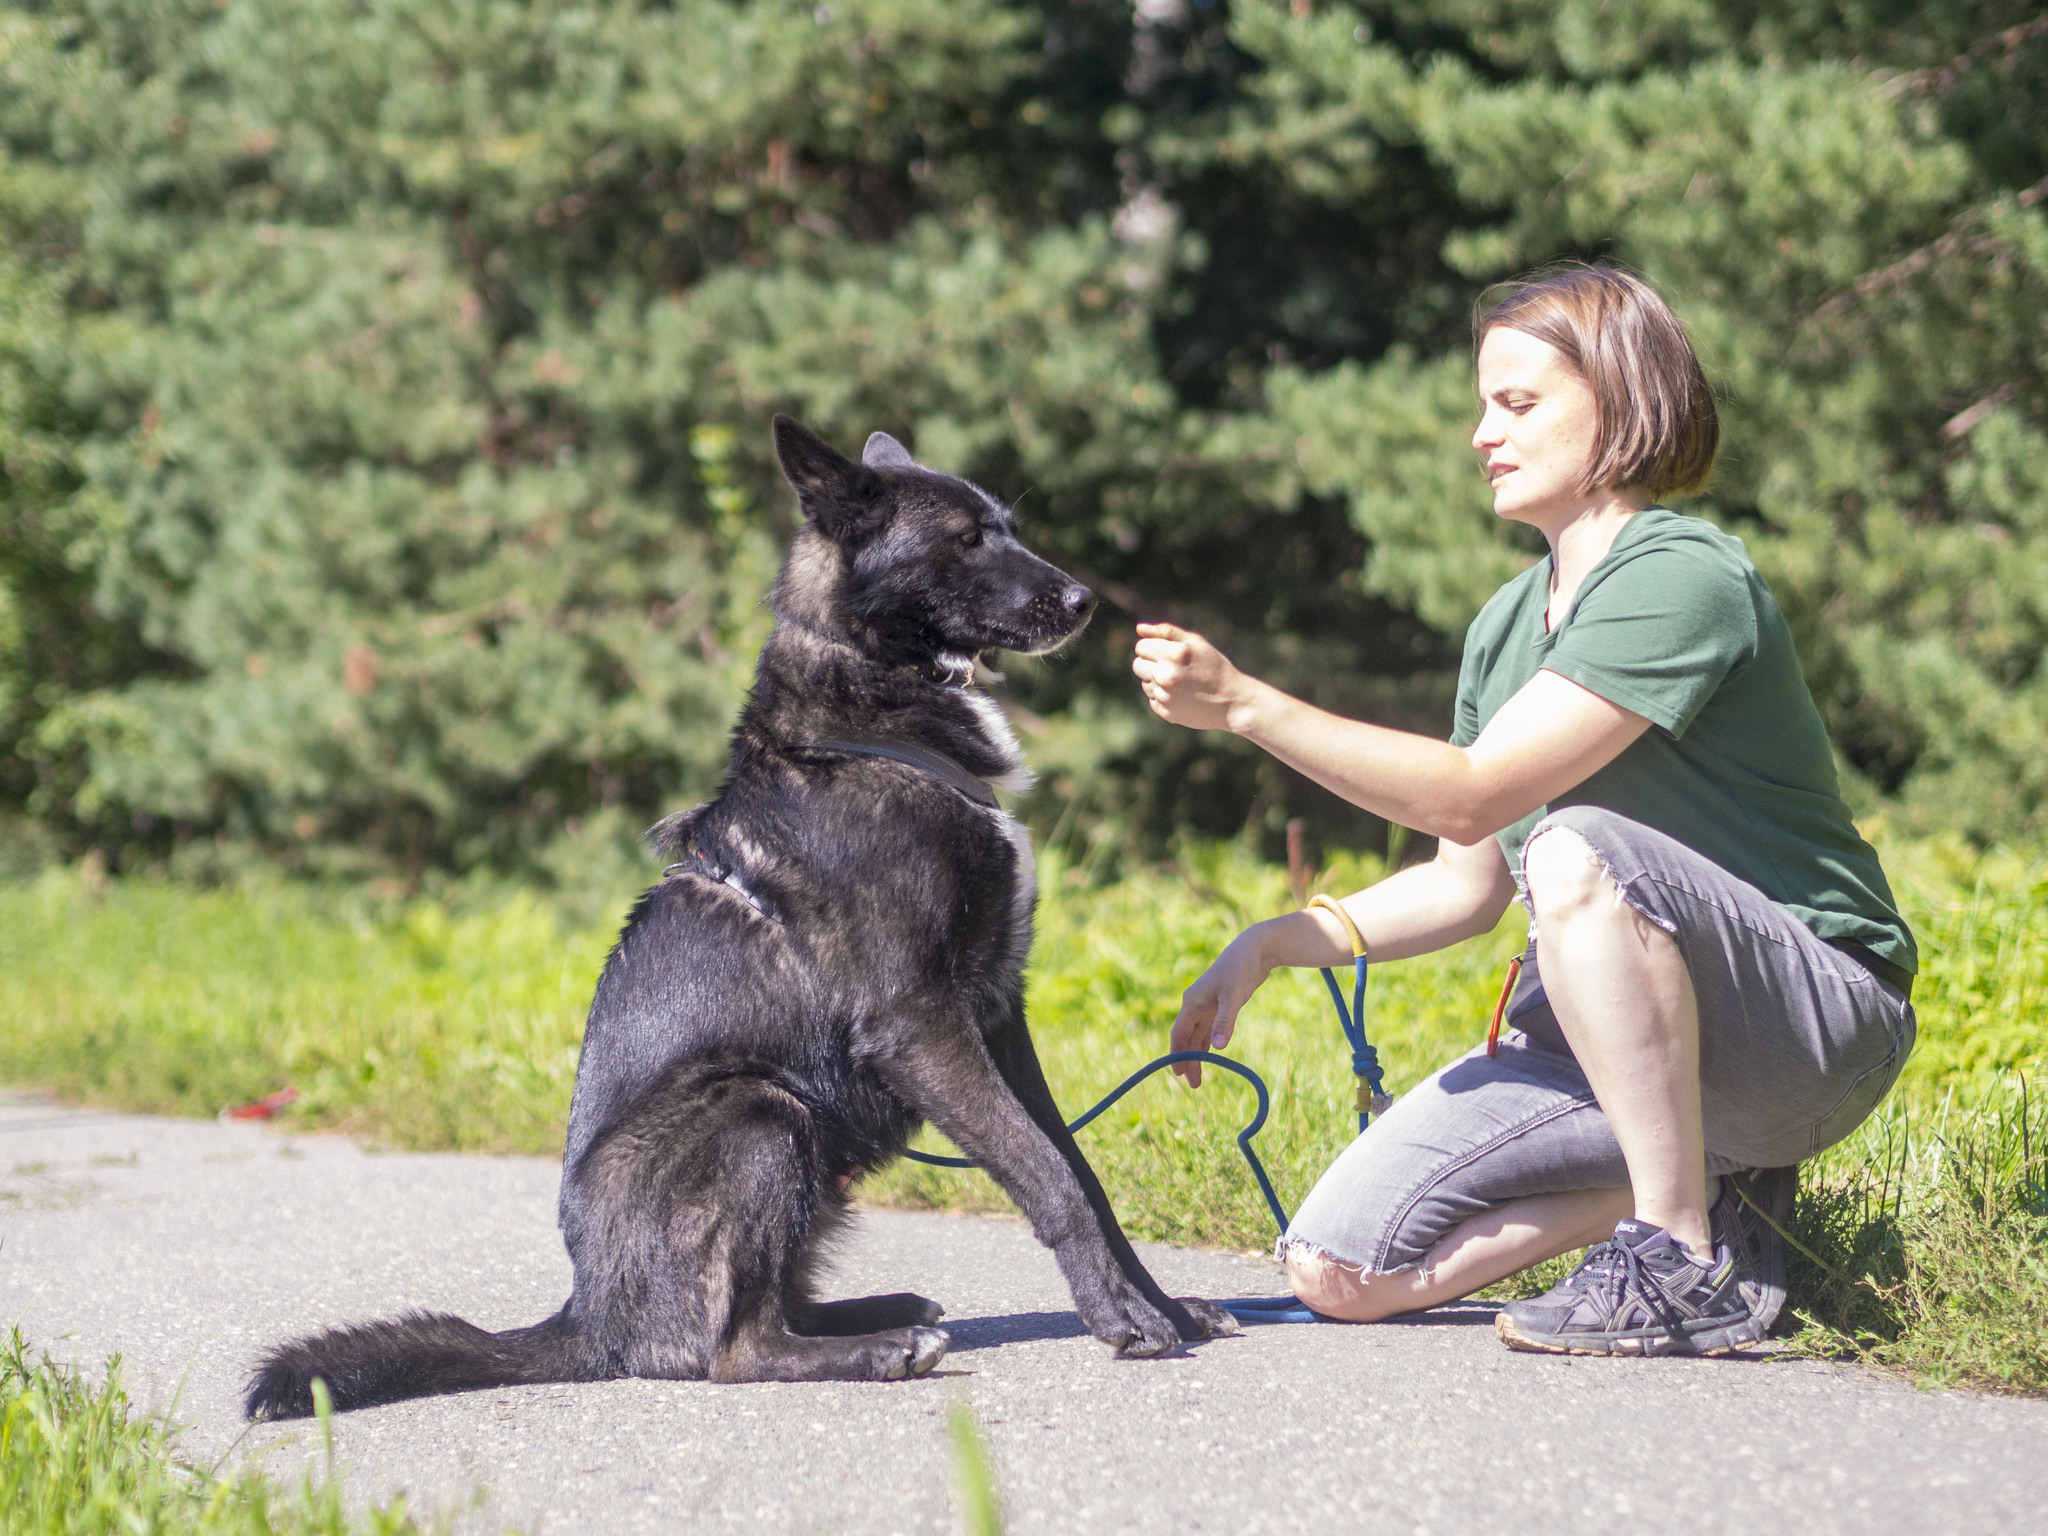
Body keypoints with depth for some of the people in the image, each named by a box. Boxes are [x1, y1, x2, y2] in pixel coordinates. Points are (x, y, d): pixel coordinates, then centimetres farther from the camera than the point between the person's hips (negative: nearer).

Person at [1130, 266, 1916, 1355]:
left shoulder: (1682, 576, -16)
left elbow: (1473, 797, -24)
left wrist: (1243, 705, -25)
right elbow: (1466, 886, 14)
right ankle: (1703, 1174, 6)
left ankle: (1691, 1265, -25)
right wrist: (1271, 945, 2)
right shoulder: (1505, 627, 11)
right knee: (1338, 1272, -7)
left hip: (1814, 1019, -8)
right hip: (1617, 1026, 8)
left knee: (1578, 851, -38)